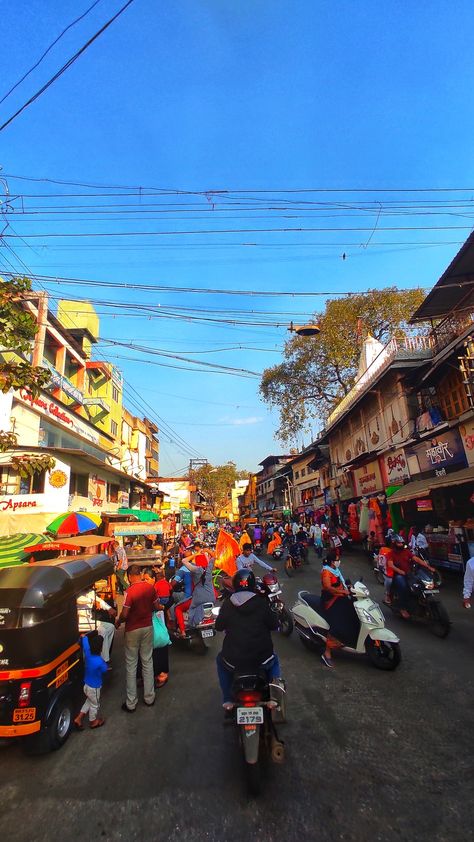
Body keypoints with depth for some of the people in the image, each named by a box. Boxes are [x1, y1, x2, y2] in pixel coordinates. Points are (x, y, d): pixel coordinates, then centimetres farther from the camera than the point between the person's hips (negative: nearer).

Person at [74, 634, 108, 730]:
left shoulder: (88, 653, -21)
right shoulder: (99, 662, -37)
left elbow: (85, 638, -8)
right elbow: (105, 669, -14)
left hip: (86, 684, 6)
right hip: (94, 687, -6)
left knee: (89, 701, 32)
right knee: (94, 704, 22)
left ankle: (78, 719, 36)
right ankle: (93, 722, 44)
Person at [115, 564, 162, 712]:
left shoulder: (130, 591, -21)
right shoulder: (150, 587, -7)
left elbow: (125, 614, -21)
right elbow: (157, 607, 1)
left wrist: (118, 622, 0)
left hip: (133, 630, -4)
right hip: (147, 627, 4)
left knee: (131, 665, 10)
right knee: (148, 662, 16)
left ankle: (131, 703, 20)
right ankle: (149, 698, 27)